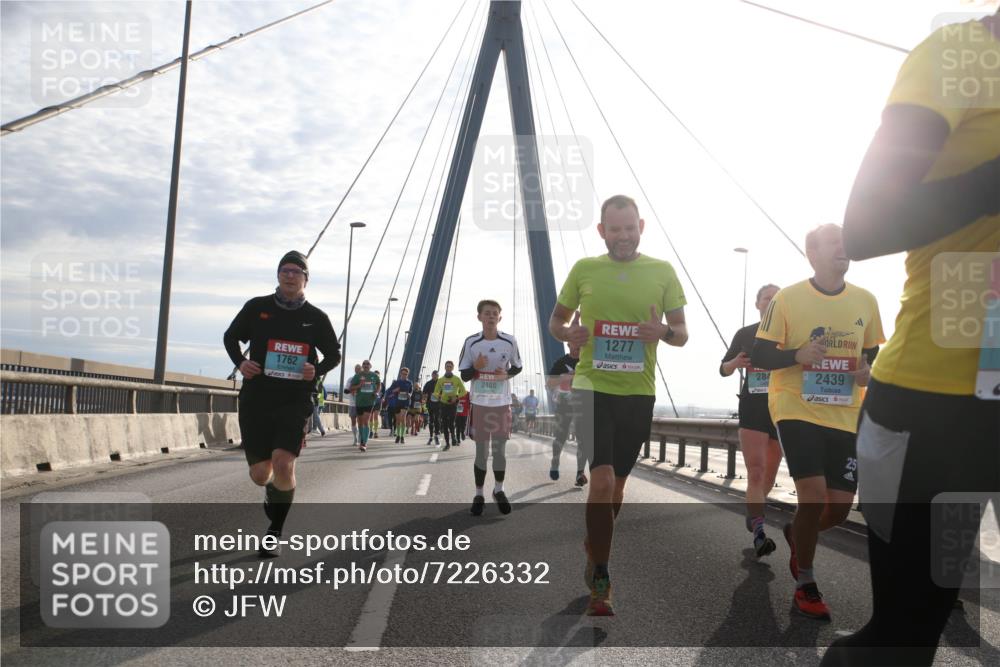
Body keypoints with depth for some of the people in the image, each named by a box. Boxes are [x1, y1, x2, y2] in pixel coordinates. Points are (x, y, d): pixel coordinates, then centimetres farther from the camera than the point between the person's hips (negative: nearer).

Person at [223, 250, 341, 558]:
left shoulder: (316, 317, 2)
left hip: (295, 402, -1)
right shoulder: (257, 307, 3)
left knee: (283, 464, -18)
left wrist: (317, 371, -7)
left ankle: (274, 533, 3)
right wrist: (240, 362, -3)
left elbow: (334, 354, 14)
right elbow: (230, 337, 16)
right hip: (255, 400, 2)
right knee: (260, 474, 4)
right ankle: (273, 493, 43)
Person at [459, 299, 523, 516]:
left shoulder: (510, 341, -4)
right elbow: (464, 375, 0)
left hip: (502, 403, 1)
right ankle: (479, 494, 16)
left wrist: (506, 374, -12)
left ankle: (498, 490, 24)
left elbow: (517, 367, 9)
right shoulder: (471, 342, -5)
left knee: (500, 449, 7)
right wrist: (476, 368, -21)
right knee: (481, 450, 4)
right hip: (479, 404, -1)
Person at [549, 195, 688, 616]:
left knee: (616, 483, 14)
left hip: (638, 392, 2)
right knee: (602, 478, -14)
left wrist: (664, 332, -17)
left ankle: (594, 553, 37)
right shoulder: (583, 269, 2)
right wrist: (567, 334, -12)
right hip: (592, 387, -2)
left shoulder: (662, 272, 3)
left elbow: (682, 333, 6)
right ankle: (600, 581, 0)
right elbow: (556, 320, 11)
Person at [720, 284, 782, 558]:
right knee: (756, 472, -14)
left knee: (770, 472, 13)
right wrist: (735, 363, -13)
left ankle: (753, 512, 37)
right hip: (753, 406, -2)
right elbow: (723, 369, 9)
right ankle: (759, 534, -20)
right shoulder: (745, 334, 5)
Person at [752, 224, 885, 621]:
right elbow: (758, 356, -6)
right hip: (796, 410, -4)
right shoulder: (787, 298, -7)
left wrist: (868, 372, -6)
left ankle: (796, 535, 39)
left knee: (840, 508, 3)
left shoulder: (865, 301, 6)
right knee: (813, 495, -16)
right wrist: (798, 355, -24)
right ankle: (805, 587, 6)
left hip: (845, 417, 5)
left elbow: (875, 355, 18)